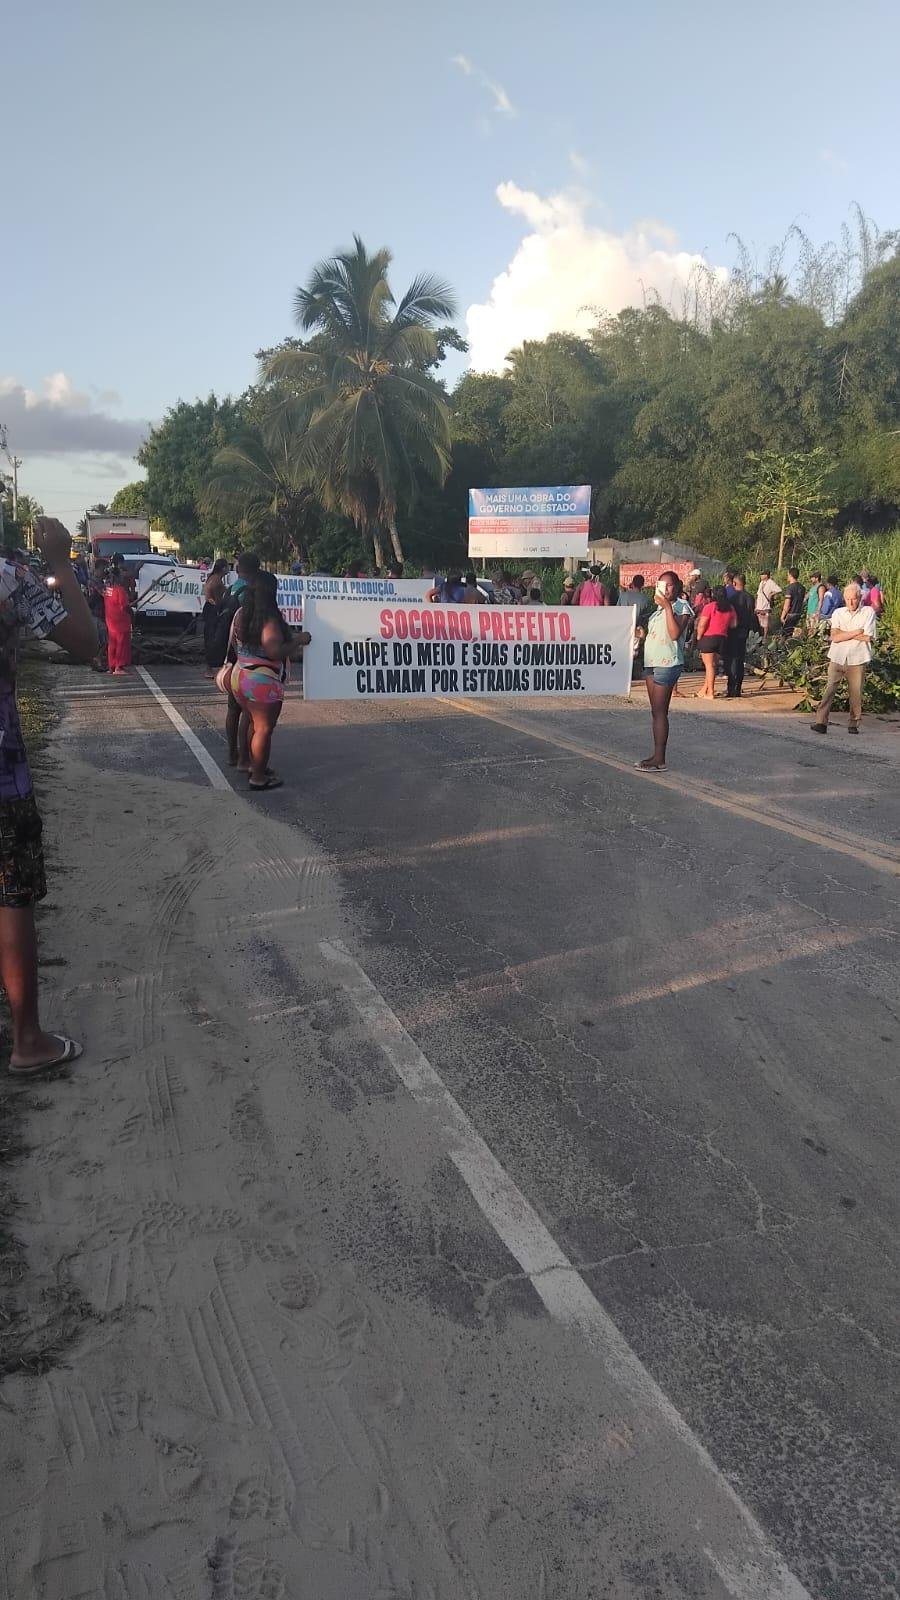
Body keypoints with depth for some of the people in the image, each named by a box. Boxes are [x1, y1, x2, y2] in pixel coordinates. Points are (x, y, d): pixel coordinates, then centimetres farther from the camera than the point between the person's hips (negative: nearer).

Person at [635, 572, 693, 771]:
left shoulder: (681, 606, -7)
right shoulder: (658, 608, 18)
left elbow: (675, 634, -22)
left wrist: (668, 606, -22)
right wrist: (643, 633, 11)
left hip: (667, 663, -8)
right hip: (651, 661, 9)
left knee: (659, 711, -10)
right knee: (655, 711, 9)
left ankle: (659, 760, -9)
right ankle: (656, 755, 13)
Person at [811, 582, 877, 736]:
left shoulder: (868, 612, 3)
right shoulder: (838, 613, 9)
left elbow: (869, 638, -8)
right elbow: (834, 637, -3)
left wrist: (844, 634, -4)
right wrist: (856, 632, -8)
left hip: (857, 660, -1)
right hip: (837, 658, 1)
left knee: (856, 693, 3)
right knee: (829, 689, -8)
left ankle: (854, 724, 15)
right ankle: (821, 722, -12)